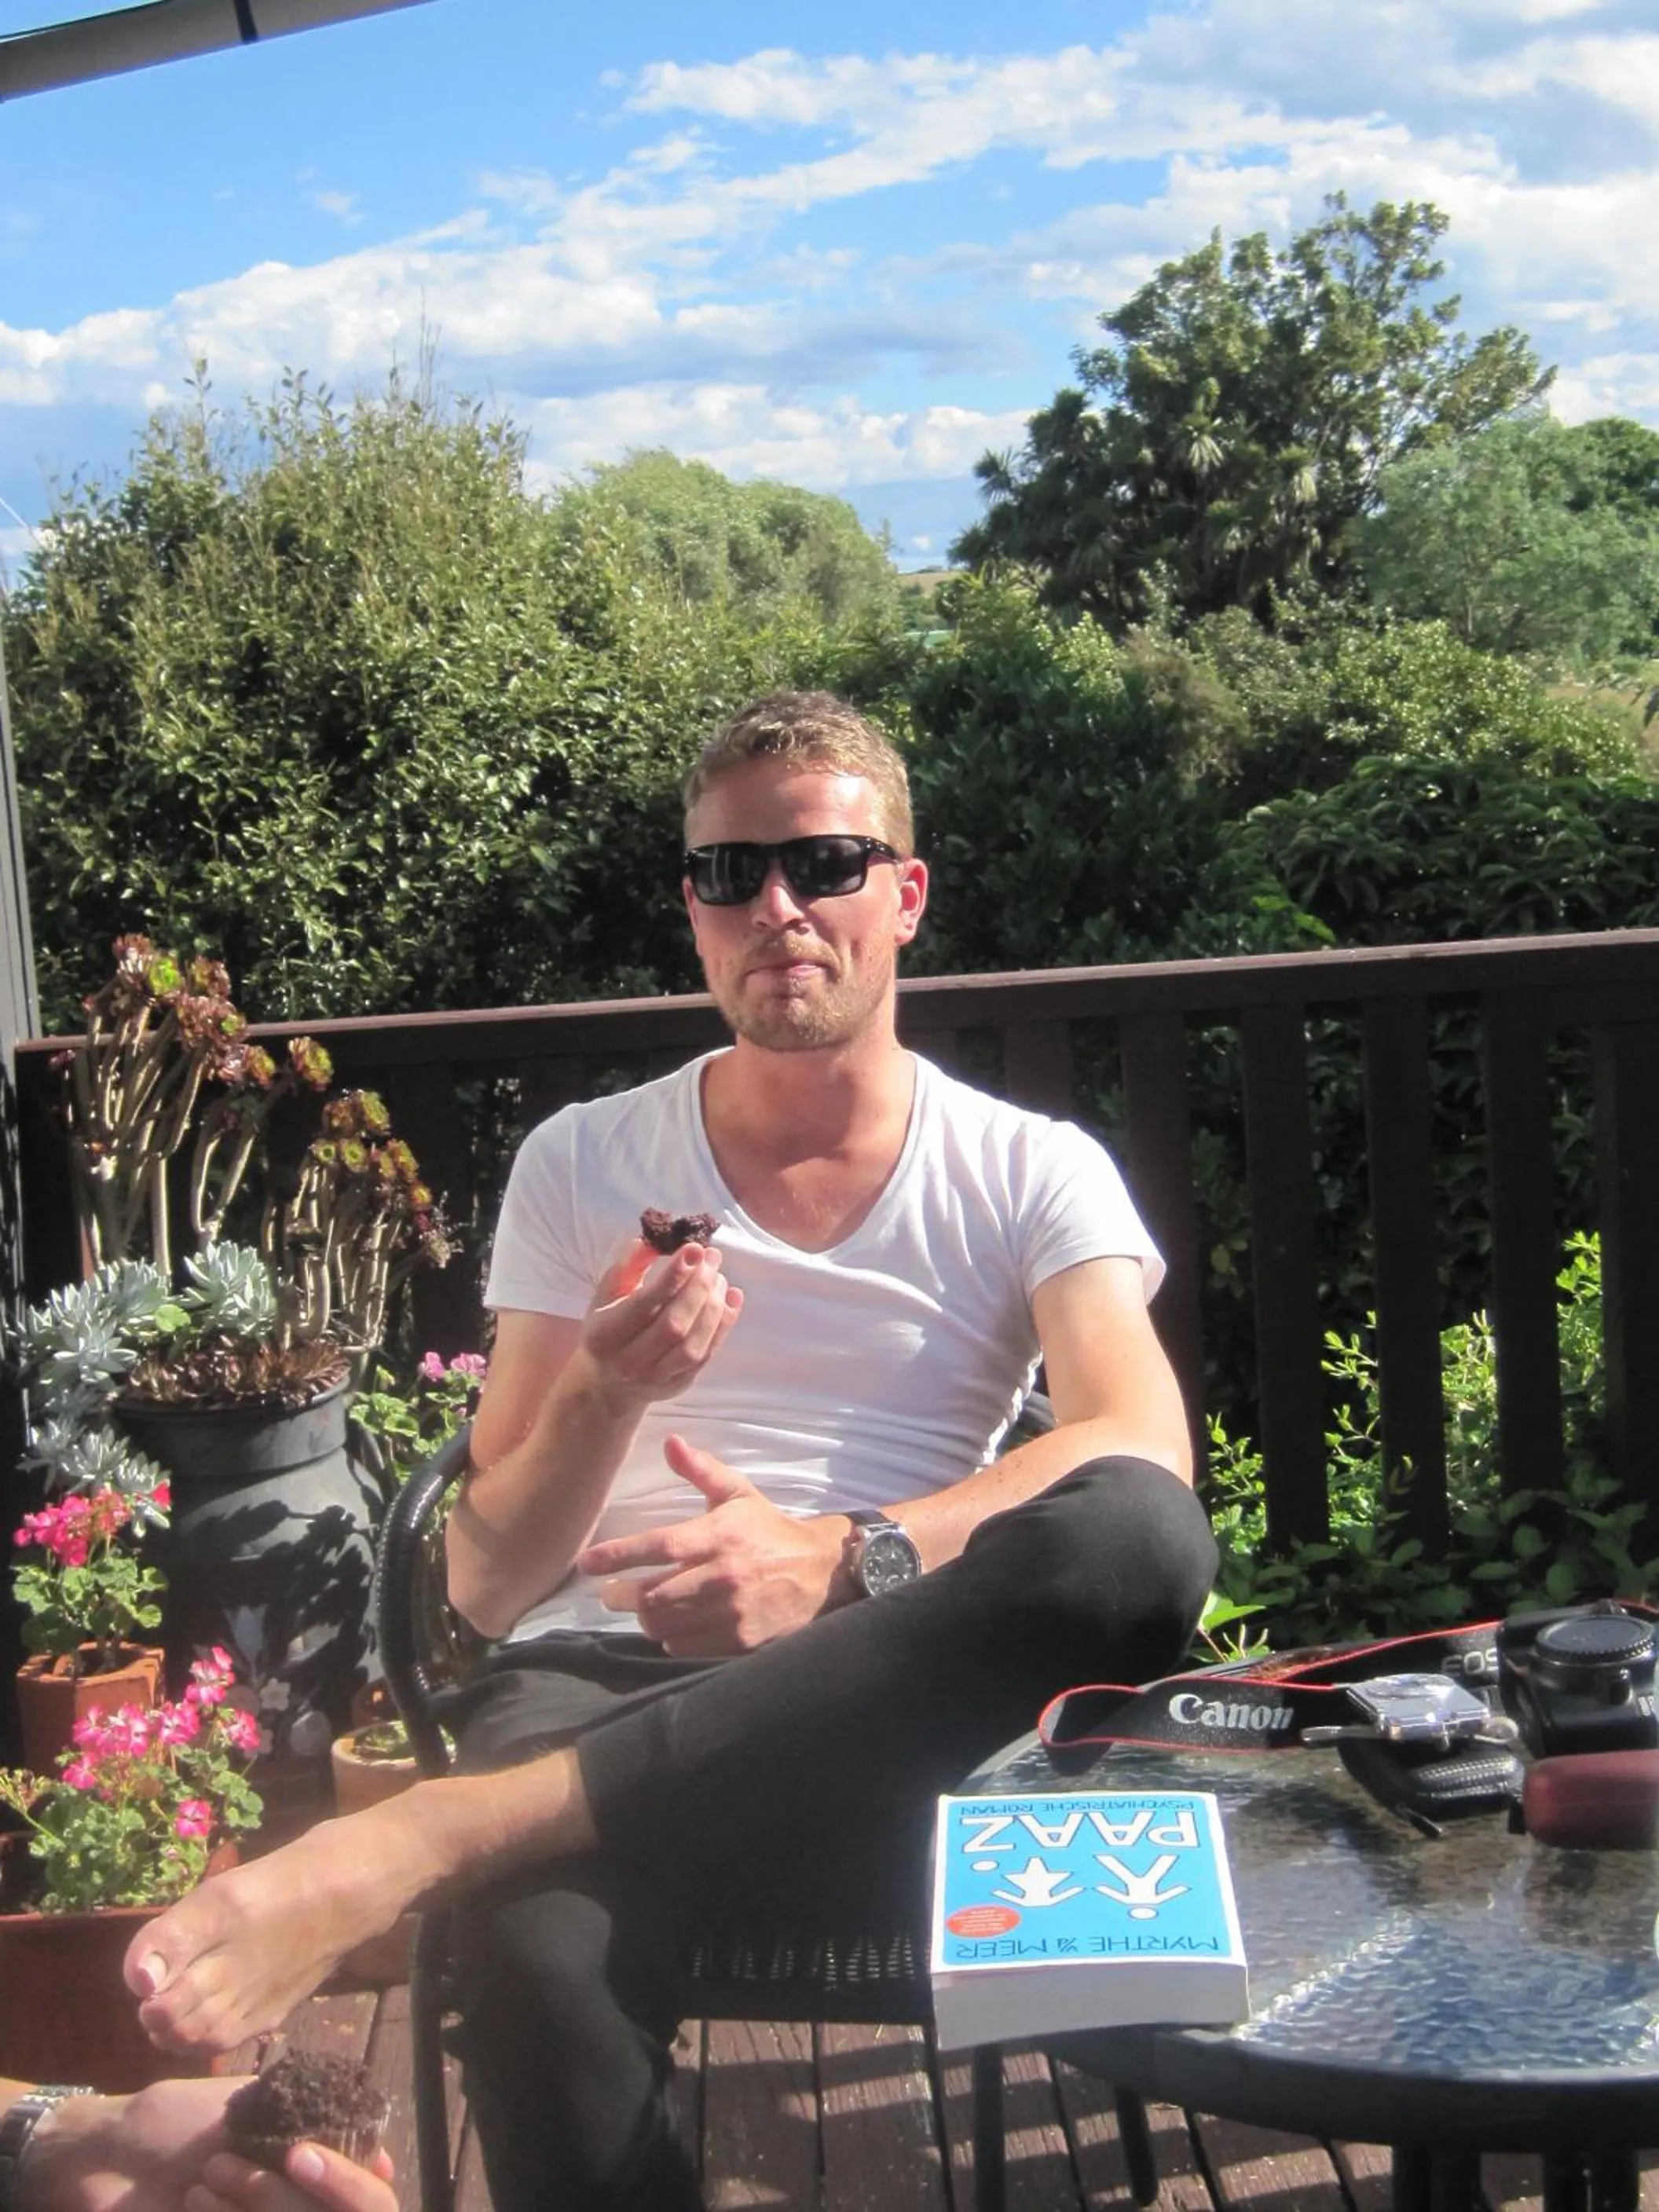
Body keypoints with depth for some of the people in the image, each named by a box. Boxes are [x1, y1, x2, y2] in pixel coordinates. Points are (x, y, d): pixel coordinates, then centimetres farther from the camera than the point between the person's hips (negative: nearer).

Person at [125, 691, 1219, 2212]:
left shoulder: (1030, 1173, 11)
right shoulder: (582, 1165, 14)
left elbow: (1146, 1446, -9)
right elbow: (485, 1584, 10)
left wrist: (847, 1555, -24)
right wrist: (600, 1399, -12)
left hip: (895, 1702, 2)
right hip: (601, 1672, -1)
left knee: (1137, 1535, -36)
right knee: (541, 1961, -40)